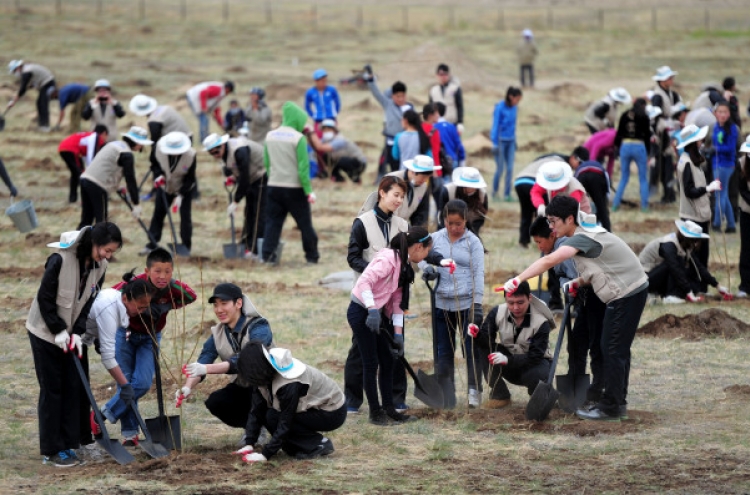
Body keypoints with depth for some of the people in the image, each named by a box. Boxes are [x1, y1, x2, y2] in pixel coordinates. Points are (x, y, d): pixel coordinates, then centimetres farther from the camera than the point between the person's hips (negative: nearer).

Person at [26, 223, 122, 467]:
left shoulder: (99, 266, -5)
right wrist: (58, 330, -18)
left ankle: (67, 445, 9)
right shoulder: (61, 259, -24)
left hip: (72, 334, 6)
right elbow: (45, 297, -19)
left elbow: (89, 302, -2)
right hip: (45, 332, -6)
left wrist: (77, 333, -13)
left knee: (74, 387, 3)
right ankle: (51, 451, 2)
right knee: (52, 390, -3)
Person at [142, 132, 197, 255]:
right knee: (158, 213, 5)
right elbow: (155, 164, -4)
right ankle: (152, 244, 14)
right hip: (165, 186, 3)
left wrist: (180, 195, -28)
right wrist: (158, 175, -24)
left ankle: (186, 246, 8)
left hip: (184, 189, -3)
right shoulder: (159, 148, -24)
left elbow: (190, 178, -22)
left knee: (185, 216, -4)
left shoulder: (191, 155, -30)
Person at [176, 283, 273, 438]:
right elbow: (202, 362, -15)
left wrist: (207, 369, -52)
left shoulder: (259, 328, -24)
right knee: (215, 402, -21)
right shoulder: (218, 332, -3)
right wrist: (188, 387, -36)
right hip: (242, 388, 6)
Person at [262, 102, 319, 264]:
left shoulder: (270, 136, 5)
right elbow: (303, 167, -14)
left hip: (274, 186, 5)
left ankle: (268, 254, -1)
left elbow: (266, 163, 10)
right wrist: (309, 191, -10)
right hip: (294, 189, -4)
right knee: (305, 223, 6)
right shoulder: (298, 138, -12)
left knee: (273, 221, 8)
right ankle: (312, 257, 12)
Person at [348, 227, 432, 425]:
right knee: (371, 363, -2)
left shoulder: (404, 266, 9)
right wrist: (372, 311, -38)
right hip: (361, 312, -9)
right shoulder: (389, 259, -20)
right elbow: (365, 281, -32)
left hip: (376, 313, 9)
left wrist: (398, 334, 7)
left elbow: (397, 303, 11)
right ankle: (375, 412, 8)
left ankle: (389, 409, 20)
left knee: (387, 361, 11)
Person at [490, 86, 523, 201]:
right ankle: (495, 192, 17)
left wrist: (514, 143, 17)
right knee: (500, 169, -2)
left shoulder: (514, 108, 5)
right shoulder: (500, 108, -14)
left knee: (510, 168, 1)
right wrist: (495, 144, -12)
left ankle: (507, 194, 6)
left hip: (510, 141, 6)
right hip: (501, 140, -6)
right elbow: (495, 126, -11)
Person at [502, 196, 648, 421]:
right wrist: (578, 283, 2)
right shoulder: (585, 233, 10)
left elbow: (549, 261, -35)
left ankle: (610, 408, -3)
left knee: (613, 349, -7)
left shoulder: (582, 238, -22)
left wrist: (518, 280, -38)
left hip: (627, 293, -10)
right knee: (617, 349, 15)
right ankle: (617, 402, 21)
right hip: (627, 292, 10)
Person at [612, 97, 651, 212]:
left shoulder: (625, 116, 8)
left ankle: (615, 204, 8)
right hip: (639, 146, -3)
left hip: (625, 146, 3)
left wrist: (616, 145, 20)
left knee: (623, 178, 13)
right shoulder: (644, 118, -1)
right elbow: (647, 136, 0)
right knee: (643, 179, 7)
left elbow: (619, 133, 9)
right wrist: (648, 153, 5)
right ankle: (644, 205, 3)